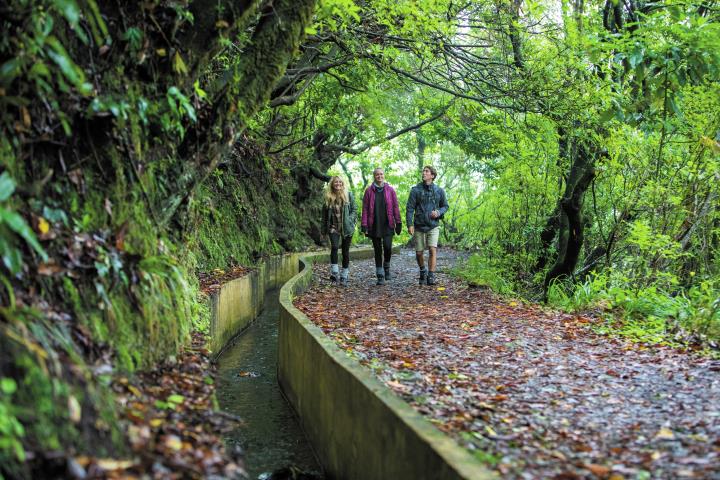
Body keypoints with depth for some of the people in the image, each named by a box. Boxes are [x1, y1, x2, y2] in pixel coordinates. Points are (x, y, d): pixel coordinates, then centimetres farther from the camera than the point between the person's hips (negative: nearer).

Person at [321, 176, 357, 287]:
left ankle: (344, 277, 15)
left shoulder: (348, 194, 1)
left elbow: (354, 209, 4)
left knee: (345, 251, 5)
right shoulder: (328, 197, 4)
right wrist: (324, 229, 9)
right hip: (333, 227, 0)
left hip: (347, 227, 0)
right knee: (334, 247, -22)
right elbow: (324, 214, 10)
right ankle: (334, 272, -17)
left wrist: (350, 220, -12)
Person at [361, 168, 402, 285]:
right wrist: (364, 225, -4)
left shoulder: (390, 190, 5)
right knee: (377, 250, 4)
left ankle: (387, 267, 15)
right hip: (374, 225, 0)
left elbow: (395, 207, 5)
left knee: (387, 247, -14)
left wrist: (398, 223, 0)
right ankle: (380, 276, 11)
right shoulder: (369, 191, 4)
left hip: (387, 225, 0)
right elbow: (365, 208, 2)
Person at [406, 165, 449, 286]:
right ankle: (422, 272, 32)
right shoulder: (415, 190, -2)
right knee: (419, 253, 7)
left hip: (433, 226, 0)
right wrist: (410, 224, -13)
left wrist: (438, 212, -9)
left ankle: (431, 276, -13)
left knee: (433, 249, -16)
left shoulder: (439, 191, 2)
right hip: (419, 226, 0)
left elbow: (445, 206, 13)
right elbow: (409, 208, -4)